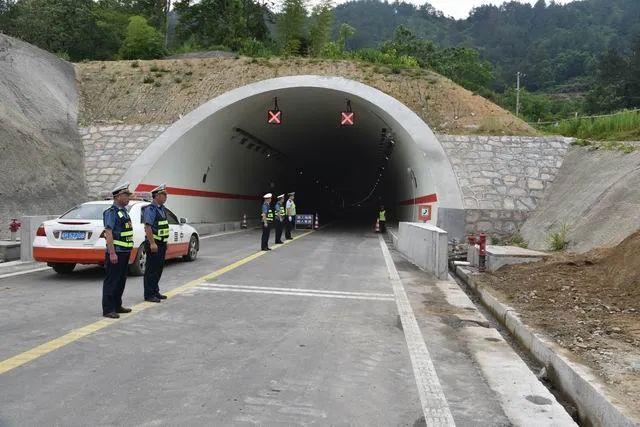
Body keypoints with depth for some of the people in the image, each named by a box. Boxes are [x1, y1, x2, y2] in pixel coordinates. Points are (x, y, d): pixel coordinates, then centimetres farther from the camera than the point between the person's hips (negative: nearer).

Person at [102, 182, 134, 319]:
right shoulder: (111, 212, -13)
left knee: (121, 280, 15)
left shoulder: (124, 211, 15)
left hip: (125, 251, 9)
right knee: (111, 281, -3)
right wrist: (112, 253, -25)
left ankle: (117, 306, 24)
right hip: (115, 252, -9)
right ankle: (108, 310, 2)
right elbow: (108, 233, -20)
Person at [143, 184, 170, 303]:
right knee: (151, 269, -3)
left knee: (159, 269, 14)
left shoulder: (162, 208, 14)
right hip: (153, 243, -9)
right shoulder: (150, 209, -14)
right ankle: (149, 295, 4)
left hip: (162, 243, 9)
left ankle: (155, 291, 24)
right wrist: (152, 243, -26)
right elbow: (148, 227, -22)